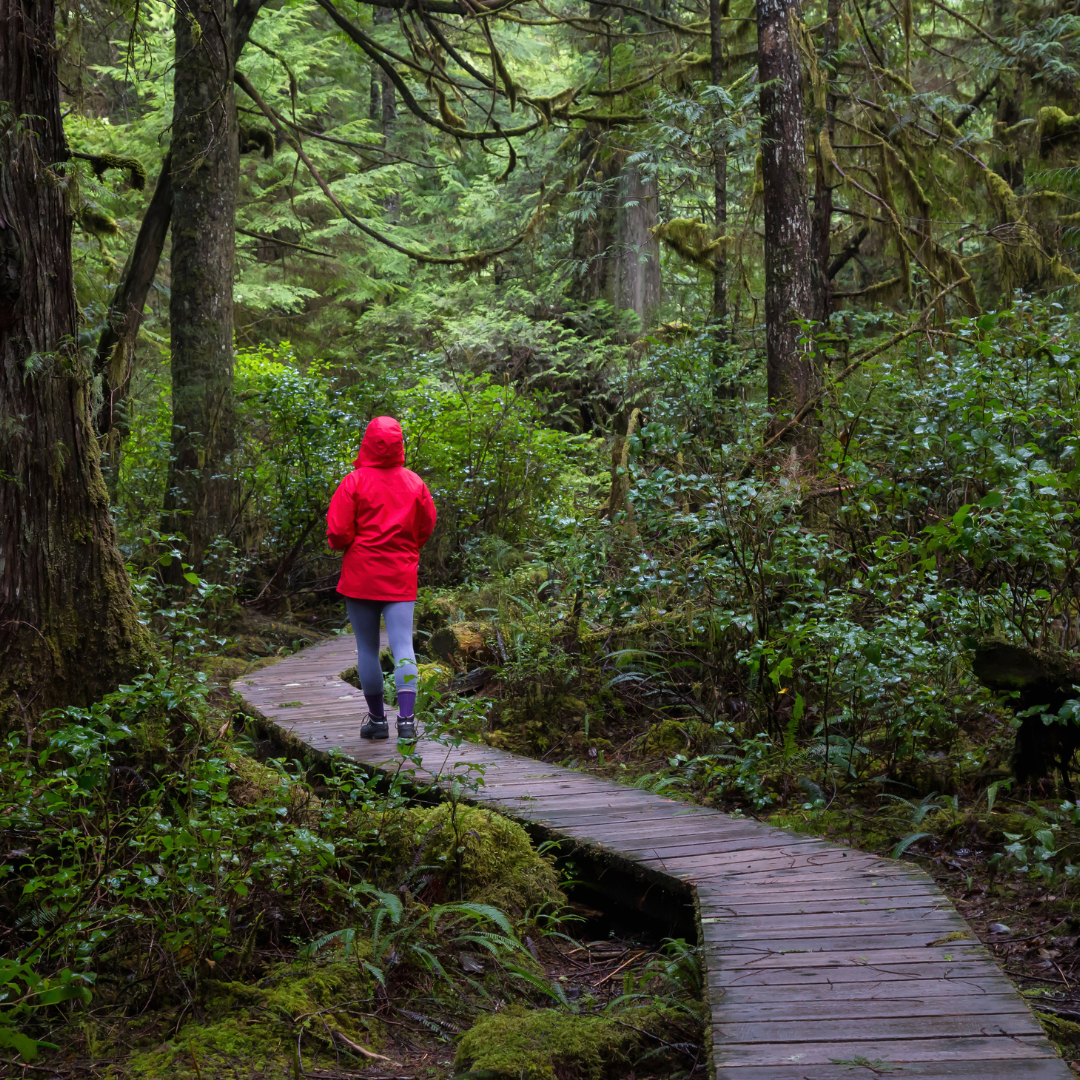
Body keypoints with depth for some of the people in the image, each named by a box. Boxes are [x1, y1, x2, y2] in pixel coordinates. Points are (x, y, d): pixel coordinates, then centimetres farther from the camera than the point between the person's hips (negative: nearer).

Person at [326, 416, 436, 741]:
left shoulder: (354, 482, -9)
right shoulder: (414, 482, 2)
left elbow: (337, 533, -11)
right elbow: (426, 527, 10)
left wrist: (342, 544, 11)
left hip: (360, 577, -2)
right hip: (401, 579, 2)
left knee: (367, 649, 8)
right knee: (403, 645, -3)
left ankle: (377, 719, 17)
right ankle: (406, 718, -16)